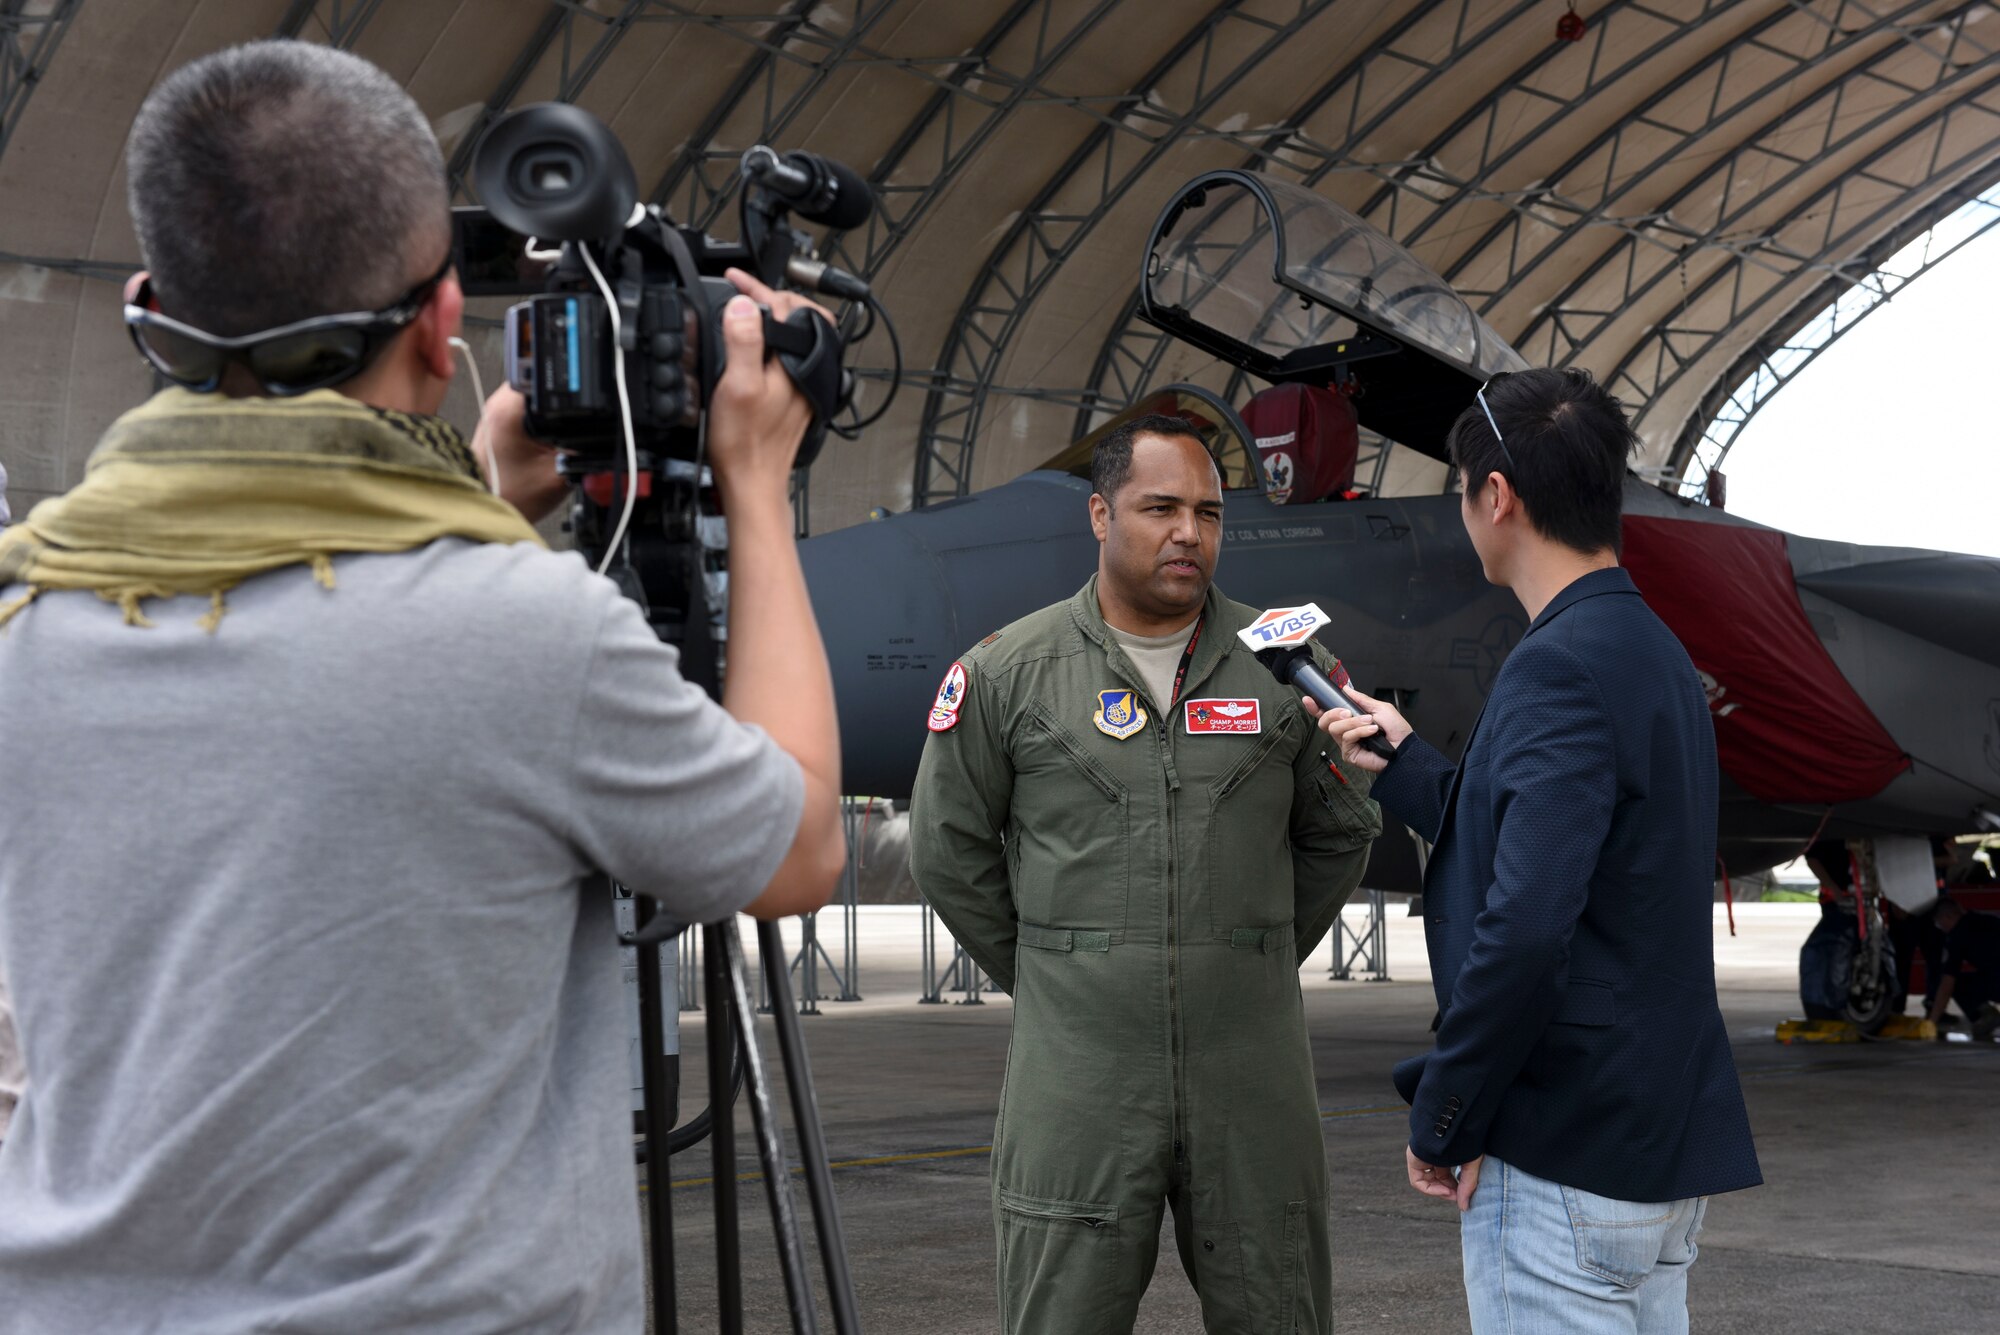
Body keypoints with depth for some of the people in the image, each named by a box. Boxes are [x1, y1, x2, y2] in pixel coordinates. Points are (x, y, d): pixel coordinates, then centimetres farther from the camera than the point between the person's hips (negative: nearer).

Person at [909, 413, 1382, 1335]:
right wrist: (1043, 979, 9)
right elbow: (950, 848, 8)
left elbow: (1340, 832, 15)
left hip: (1250, 1077, 2)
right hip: (1077, 1076, -1)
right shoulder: (1007, 672, -1)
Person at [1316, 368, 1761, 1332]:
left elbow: (1525, 925, -28)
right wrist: (1405, 767, 25)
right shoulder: (1657, 654, 12)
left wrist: (1442, 1123, -17)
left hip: (1565, 1158, -10)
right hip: (1669, 1148, 10)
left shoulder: (1559, 667, -18)